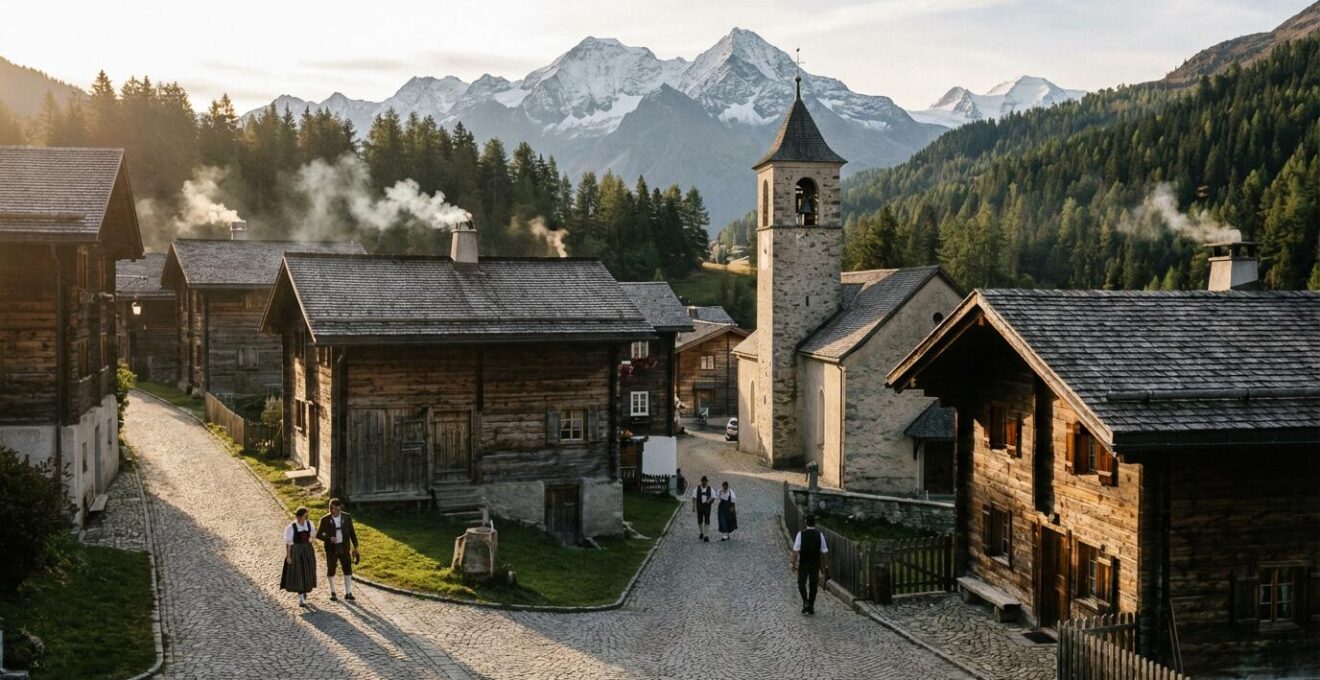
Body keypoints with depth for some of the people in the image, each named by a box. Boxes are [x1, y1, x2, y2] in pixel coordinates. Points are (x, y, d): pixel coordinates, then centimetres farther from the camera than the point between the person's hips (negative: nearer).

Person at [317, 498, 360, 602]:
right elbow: (318, 534, -4)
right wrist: (329, 539, -22)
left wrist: (355, 547, 2)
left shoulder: (346, 517, -3)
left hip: (344, 548, 1)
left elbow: (352, 532, 4)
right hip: (331, 549, -1)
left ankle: (348, 593, 1)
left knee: (348, 569, -5)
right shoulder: (325, 520, -9)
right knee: (331, 571, 9)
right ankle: (332, 592, 28)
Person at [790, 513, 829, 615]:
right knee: (813, 585, 12)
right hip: (815, 564, 2)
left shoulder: (801, 534, -11)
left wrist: (793, 564, -5)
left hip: (803, 564, -2)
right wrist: (823, 564, 14)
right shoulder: (819, 535, -5)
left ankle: (805, 602, -7)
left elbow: (796, 550, -12)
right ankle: (811, 607, 15)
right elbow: (824, 551, -2)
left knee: (801, 583, 13)